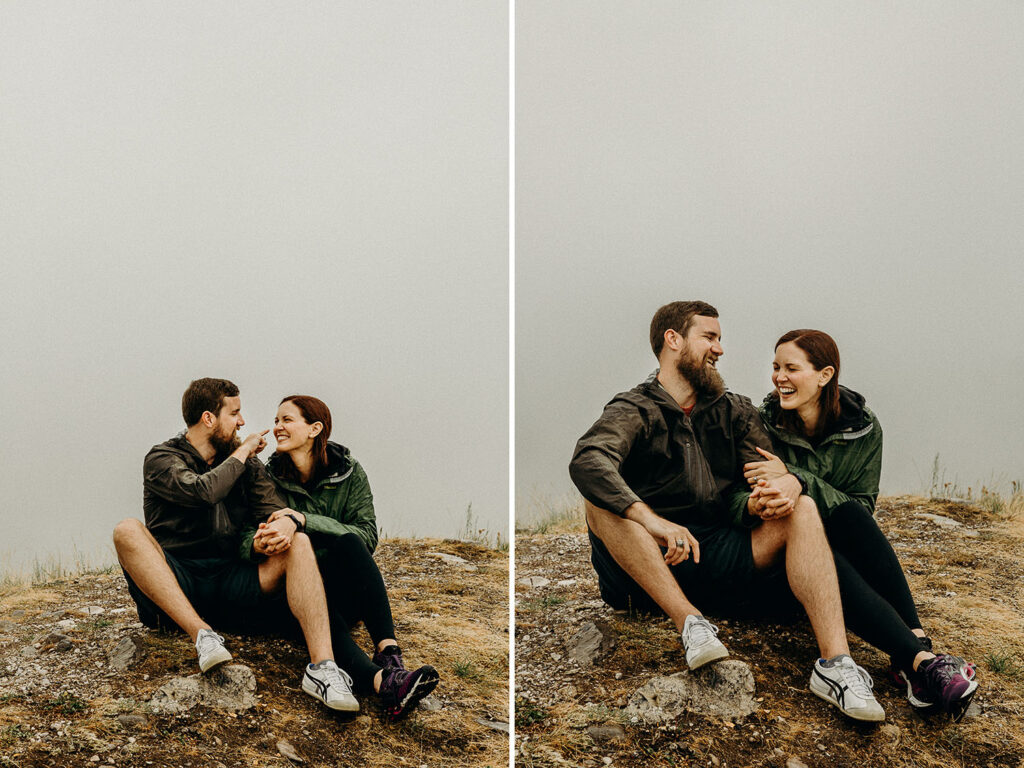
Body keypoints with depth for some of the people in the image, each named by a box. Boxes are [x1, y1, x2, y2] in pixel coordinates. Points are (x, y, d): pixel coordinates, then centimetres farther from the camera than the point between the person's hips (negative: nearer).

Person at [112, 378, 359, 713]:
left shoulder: (247, 464, 19)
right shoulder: (162, 460, 3)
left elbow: (270, 508, 4)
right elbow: (203, 491, -18)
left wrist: (287, 520, -21)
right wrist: (241, 453, -3)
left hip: (231, 585, 3)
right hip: (176, 584, -3)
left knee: (299, 543, -20)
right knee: (128, 531, -29)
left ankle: (322, 666, -40)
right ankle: (202, 633, -43)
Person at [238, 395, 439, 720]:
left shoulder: (349, 473, 2)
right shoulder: (269, 476, 5)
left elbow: (368, 535, -11)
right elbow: (246, 537, -1)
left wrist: (304, 521, -24)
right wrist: (259, 543, -28)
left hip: (343, 588, 0)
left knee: (347, 544, -34)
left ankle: (388, 650, -48)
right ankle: (379, 678, -65)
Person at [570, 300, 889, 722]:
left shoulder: (734, 411, 18)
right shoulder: (633, 411, 0)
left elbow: (768, 472, 4)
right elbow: (586, 462, -22)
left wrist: (788, 482, -22)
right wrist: (654, 523, -34)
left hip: (724, 557, 4)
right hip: (650, 565, -3)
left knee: (802, 509, -18)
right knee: (601, 503, -28)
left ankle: (835, 662, -35)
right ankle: (689, 622, -36)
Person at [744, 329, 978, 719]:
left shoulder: (862, 428, -3)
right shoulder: (763, 424, -5)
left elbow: (861, 507, -9)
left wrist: (794, 479, -23)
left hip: (841, 543, 1)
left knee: (848, 516, -34)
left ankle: (917, 643, -42)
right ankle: (920, 659, -50)